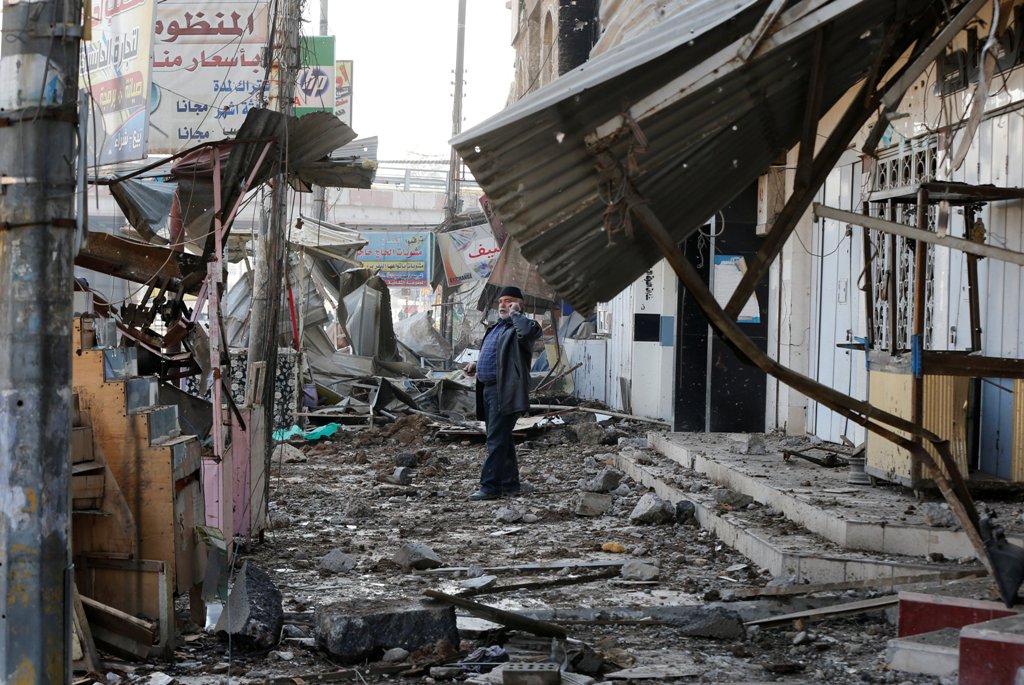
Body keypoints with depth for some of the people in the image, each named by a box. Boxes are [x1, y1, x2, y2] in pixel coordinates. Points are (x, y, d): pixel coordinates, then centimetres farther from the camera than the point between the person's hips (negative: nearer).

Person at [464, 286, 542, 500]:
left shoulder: (518, 327, -8)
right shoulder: (497, 327, 22)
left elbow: (529, 331, -34)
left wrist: (515, 313, -17)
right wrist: (477, 364, 15)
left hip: (504, 392, -10)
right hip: (488, 388, 10)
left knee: (496, 439, -11)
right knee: (502, 439, 14)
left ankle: (490, 486, -11)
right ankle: (510, 483, 21)